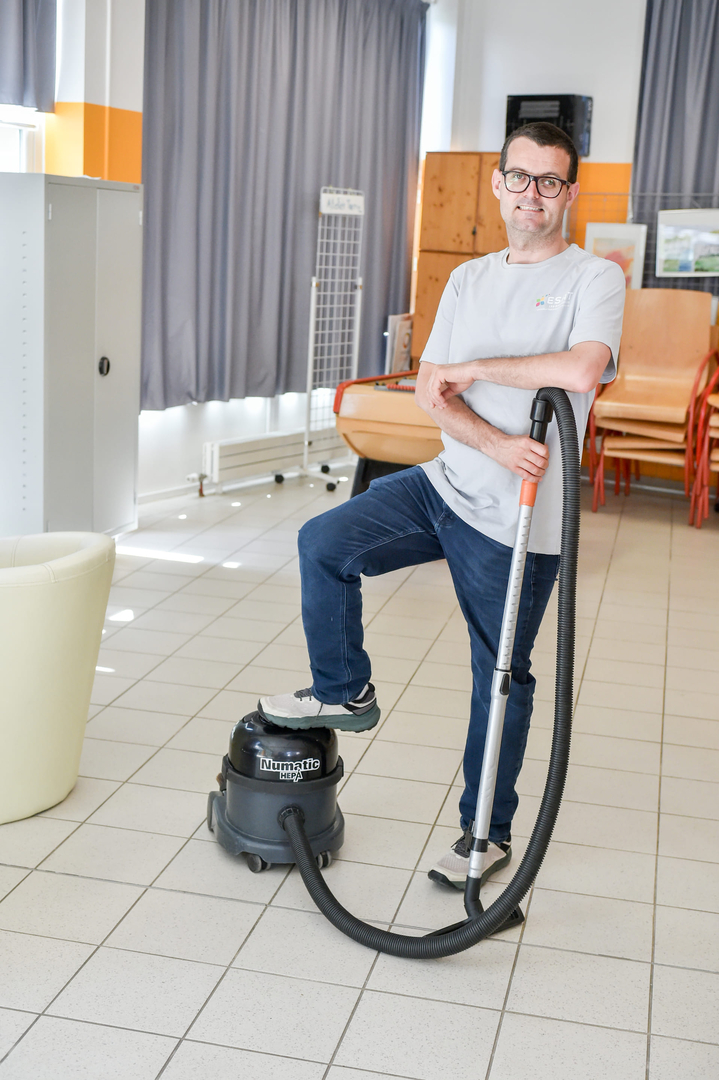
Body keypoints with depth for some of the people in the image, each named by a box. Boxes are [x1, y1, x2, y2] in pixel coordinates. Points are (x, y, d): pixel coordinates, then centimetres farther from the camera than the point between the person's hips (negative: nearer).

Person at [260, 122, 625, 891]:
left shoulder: (593, 279, -7)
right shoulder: (468, 279, 10)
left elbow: (582, 369, -28)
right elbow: (429, 392, 2)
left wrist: (474, 368, -16)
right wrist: (498, 444, -17)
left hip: (516, 521, -5)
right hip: (445, 484, 6)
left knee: (501, 676, 5)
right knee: (323, 543, -5)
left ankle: (487, 831, 23)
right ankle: (345, 691, 15)